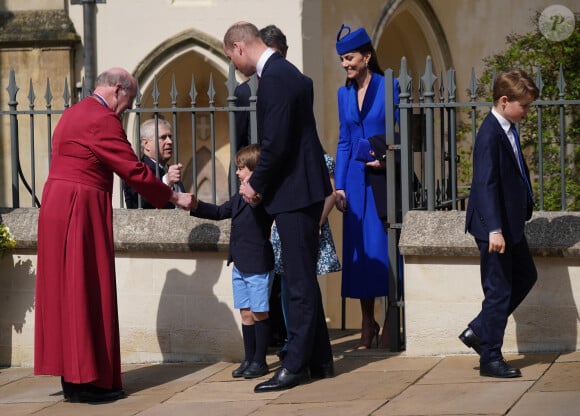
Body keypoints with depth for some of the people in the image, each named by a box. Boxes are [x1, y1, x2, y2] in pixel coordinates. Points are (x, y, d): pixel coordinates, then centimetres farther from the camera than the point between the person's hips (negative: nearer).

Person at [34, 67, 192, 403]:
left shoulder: (74, 114, 17)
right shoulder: (102, 120, -14)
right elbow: (134, 170, -14)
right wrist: (174, 196, -4)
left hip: (58, 208, 10)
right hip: (81, 212, -10)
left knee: (67, 291, 11)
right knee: (87, 291, -6)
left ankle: (72, 376, 15)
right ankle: (86, 381, -4)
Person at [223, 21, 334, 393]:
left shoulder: (275, 78, -18)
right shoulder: (285, 72, 14)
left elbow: (276, 144, -23)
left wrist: (256, 184, -9)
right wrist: (262, 183, 13)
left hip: (294, 193, -10)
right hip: (302, 188, 10)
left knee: (301, 283, -5)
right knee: (304, 281, 15)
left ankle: (296, 365, -2)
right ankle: (320, 361, 20)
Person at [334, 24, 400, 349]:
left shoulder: (389, 88, -4)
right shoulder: (344, 94, 12)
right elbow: (344, 142, 14)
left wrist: (388, 162, -18)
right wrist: (339, 185, 7)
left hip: (384, 177, -5)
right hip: (356, 179, 5)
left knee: (384, 247, -5)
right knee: (358, 249, 4)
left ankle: (390, 324, 3)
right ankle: (368, 325, 12)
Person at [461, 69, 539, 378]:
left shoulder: (508, 131, 10)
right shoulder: (490, 135, -20)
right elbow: (485, 185, -26)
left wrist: (526, 207, 24)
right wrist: (494, 230, -31)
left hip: (511, 223, 10)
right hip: (496, 227, -10)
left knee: (525, 277, 19)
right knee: (499, 291, -3)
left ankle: (478, 331, 24)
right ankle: (490, 359, 7)